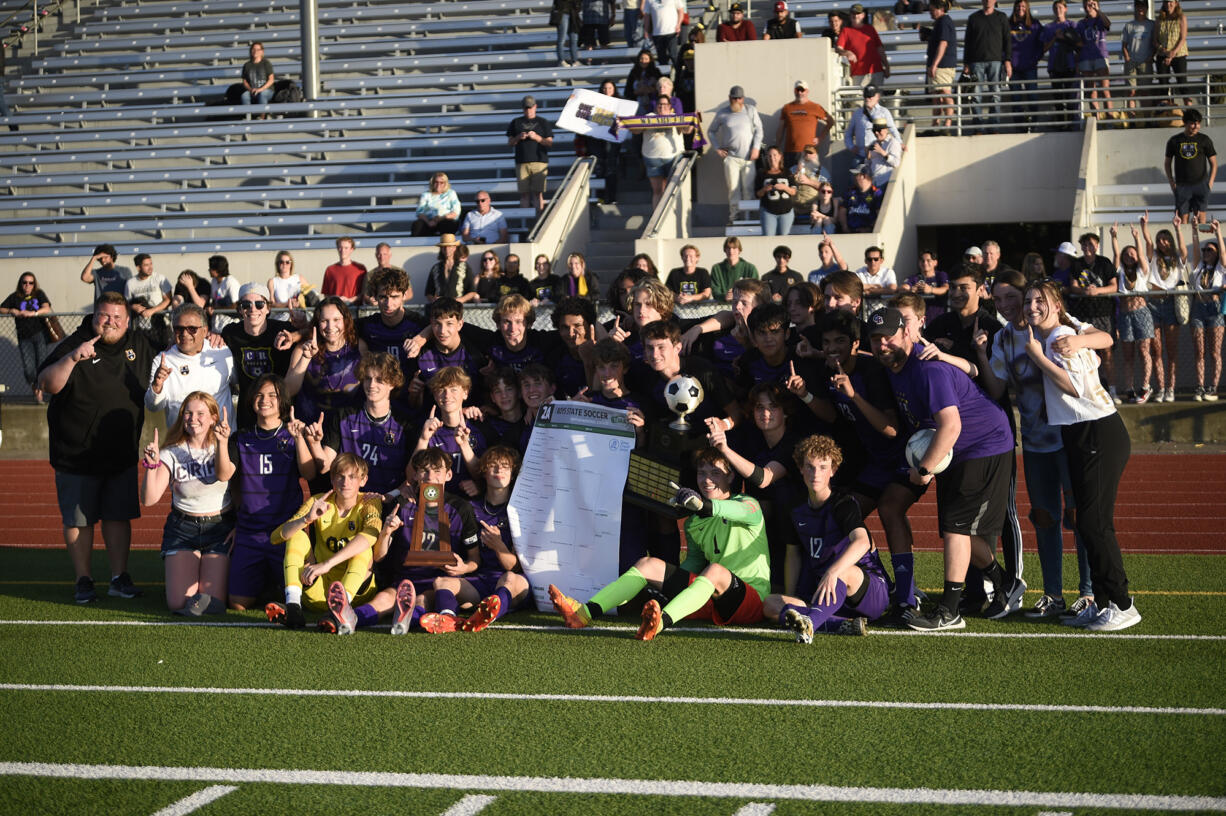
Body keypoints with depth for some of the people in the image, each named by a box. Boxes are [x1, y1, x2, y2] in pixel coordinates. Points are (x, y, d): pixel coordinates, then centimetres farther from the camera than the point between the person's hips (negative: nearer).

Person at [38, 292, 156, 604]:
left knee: (118, 517, 8)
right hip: (76, 454, -3)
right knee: (78, 520, 3)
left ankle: (119, 578, 17)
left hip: (123, 456, 4)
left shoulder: (139, 347, 6)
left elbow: (153, 387, 23)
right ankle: (83, 581, 14)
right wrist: (72, 359, -36)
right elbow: (46, 385, -22)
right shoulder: (73, 345, -9)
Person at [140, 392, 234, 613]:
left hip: (220, 529, -1)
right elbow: (149, 499, -7)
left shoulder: (224, 448, -1)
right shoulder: (172, 454, 0)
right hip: (182, 529, 1)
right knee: (178, 603, -12)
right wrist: (152, 464, -22)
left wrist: (223, 444, -43)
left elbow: (224, 475, -26)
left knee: (213, 604, -14)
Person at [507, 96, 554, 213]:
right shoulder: (516, 122, 16)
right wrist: (519, 137, -5)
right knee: (524, 193, -3)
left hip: (539, 161, -1)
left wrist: (537, 137, -9)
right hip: (521, 162, 1)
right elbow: (510, 143, 14)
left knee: (538, 193, -9)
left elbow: (550, 143, 7)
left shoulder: (543, 122, 12)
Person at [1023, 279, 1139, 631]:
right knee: (1087, 522, 10)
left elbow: (1076, 386, -21)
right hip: (1080, 436, 10)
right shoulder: (1045, 339, 16)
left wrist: (1038, 357, -17)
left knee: (1094, 522, -10)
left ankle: (1122, 606, -4)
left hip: (1099, 435, -10)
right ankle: (1102, 603, 15)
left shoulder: (1060, 338, -13)